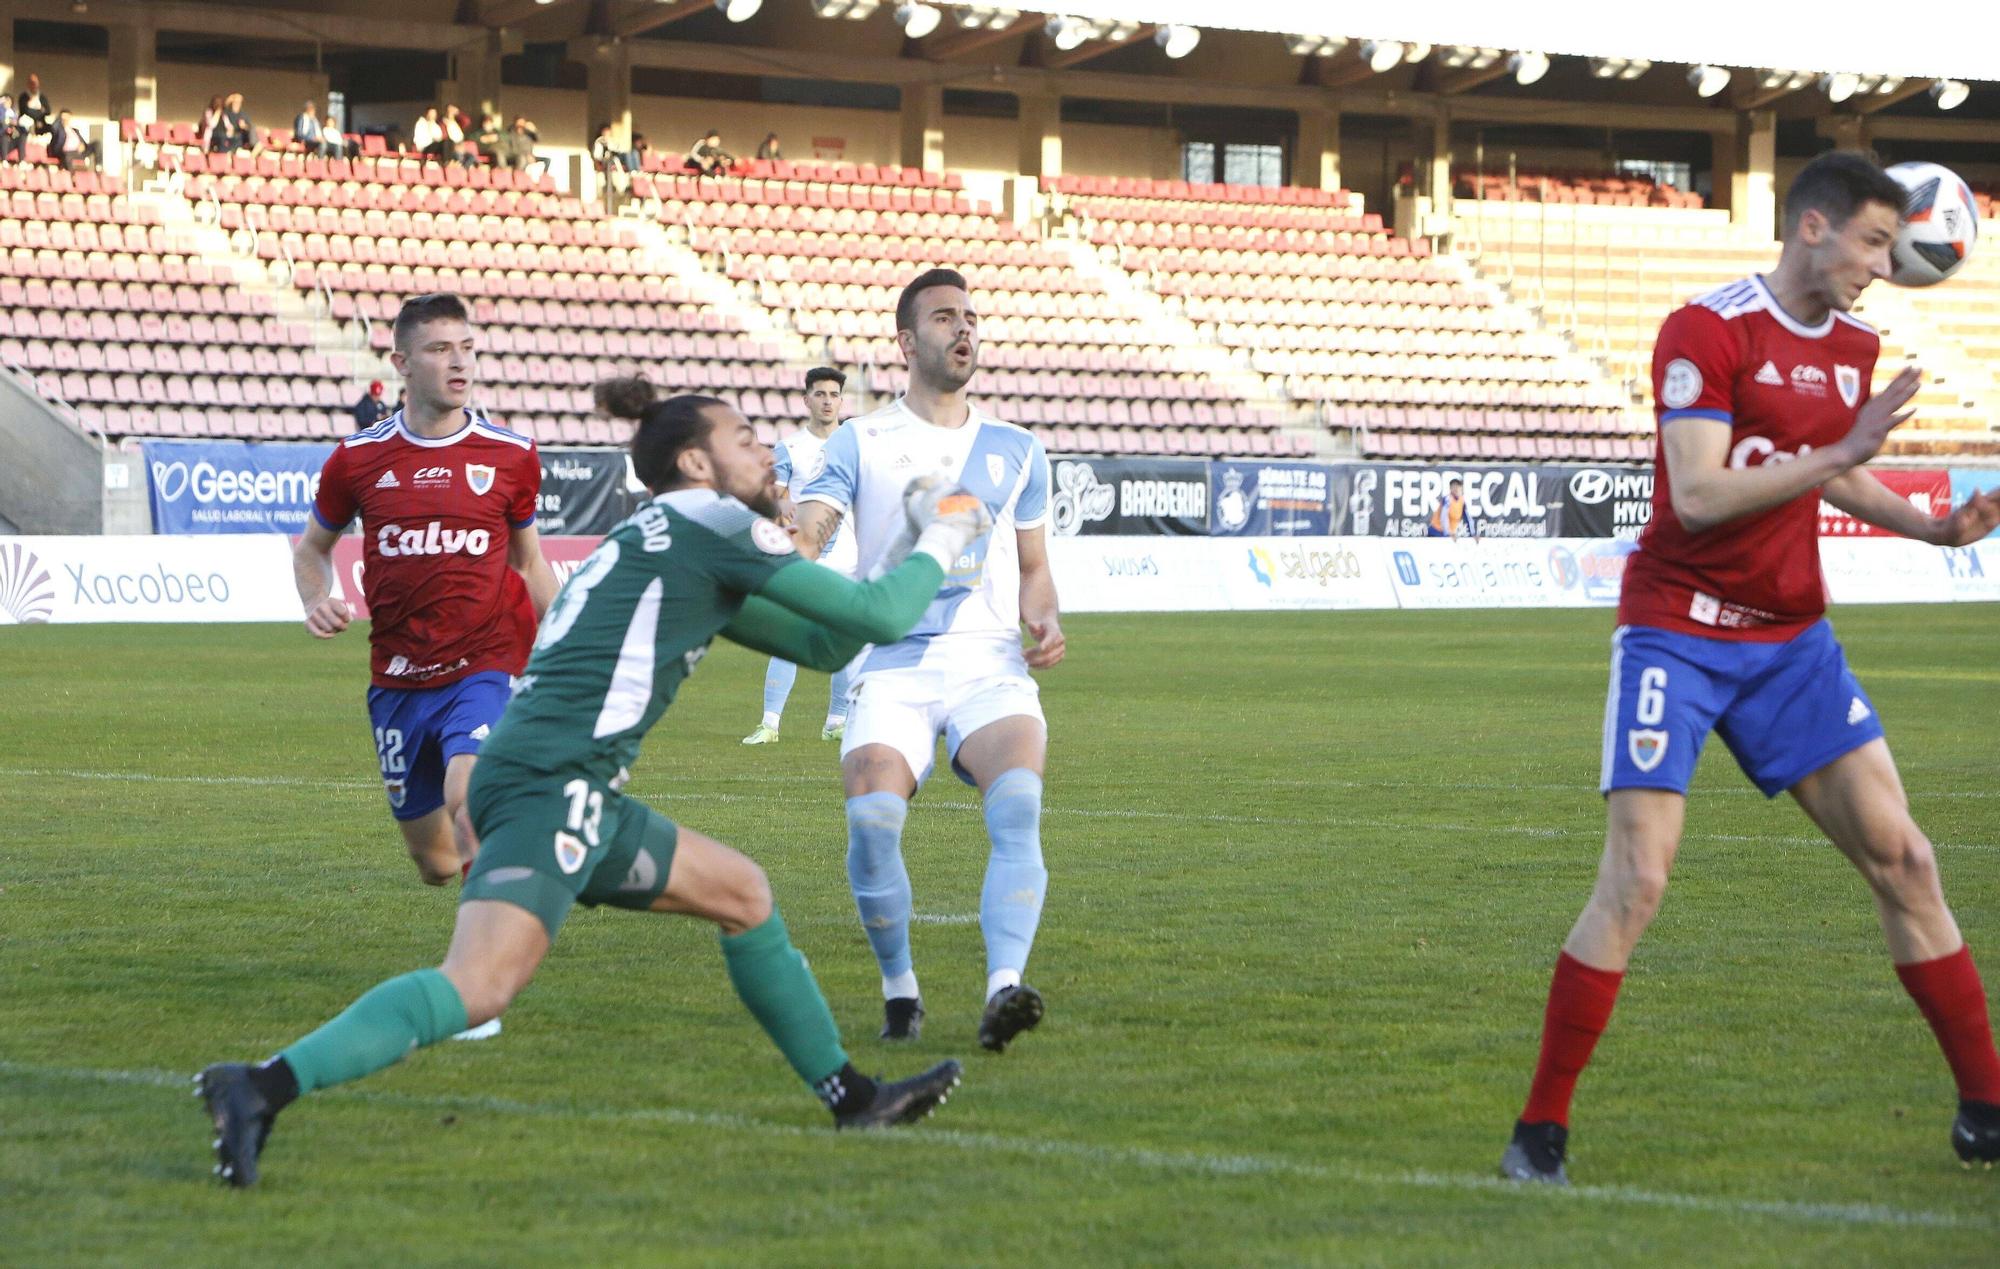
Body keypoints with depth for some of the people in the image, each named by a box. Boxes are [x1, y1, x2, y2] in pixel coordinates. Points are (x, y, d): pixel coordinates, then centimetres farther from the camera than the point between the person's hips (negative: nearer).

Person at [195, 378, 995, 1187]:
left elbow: (823, 644, 34)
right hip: (553, 781, -10)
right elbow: (877, 618, 1)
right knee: (480, 987, -25)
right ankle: (266, 1087, -36)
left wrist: (923, 547, 28)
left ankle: (850, 1097, 29)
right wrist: (938, 546, 19)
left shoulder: (662, 545, 28)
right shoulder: (712, 523, 1)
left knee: (743, 895, 22)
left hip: (572, 792, 10)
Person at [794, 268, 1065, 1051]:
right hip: (894, 666, -1)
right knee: (871, 820, -23)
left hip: (991, 663, 2)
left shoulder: (1015, 450, 18)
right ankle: (899, 989, 0)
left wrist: (1046, 620, 2)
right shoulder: (862, 442, 9)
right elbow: (806, 534, -4)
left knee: (1018, 806, -27)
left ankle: (1003, 989, -36)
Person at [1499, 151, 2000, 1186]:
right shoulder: (1707, 331, -15)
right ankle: (1540, 1130, -2)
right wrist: (1839, 454, -28)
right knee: (1636, 878, -13)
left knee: (1900, 857, 1)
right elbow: (1696, 497, -23)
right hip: (1677, 629, -6)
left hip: (1791, 638, 6)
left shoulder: (1854, 349, 8)